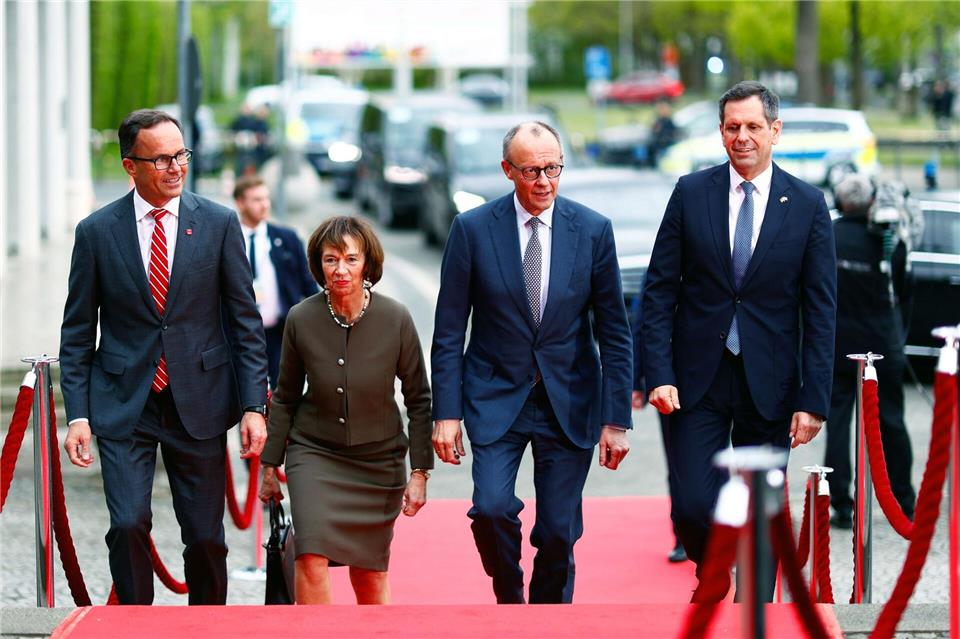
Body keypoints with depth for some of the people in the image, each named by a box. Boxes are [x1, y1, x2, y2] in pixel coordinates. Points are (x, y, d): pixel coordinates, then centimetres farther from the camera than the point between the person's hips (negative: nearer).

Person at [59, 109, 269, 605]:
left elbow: (245, 322, 2)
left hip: (199, 402, 1)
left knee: (205, 536, 4)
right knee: (128, 526, -12)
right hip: (123, 407, 0)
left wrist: (253, 406, -4)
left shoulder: (219, 224, 1)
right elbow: (77, 333, 4)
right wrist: (77, 415, -4)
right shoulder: (97, 232, 0)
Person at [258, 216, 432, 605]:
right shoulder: (301, 320, -10)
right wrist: (270, 466, 6)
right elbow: (285, 398, 3)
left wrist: (420, 472, -5)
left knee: (370, 575, 6)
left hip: (377, 458, 0)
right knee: (311, 559, -19)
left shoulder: (395, 319, -13)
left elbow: (418, 399, -4)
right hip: (314, 452, 0)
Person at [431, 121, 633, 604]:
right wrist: (446, 413, -7)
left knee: (559, 534, 2)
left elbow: (614, 333, 1)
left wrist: (615, 420, -3)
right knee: (492, 508, -18)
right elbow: (449, 332, -1)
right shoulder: (473, 229, -5)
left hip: (569, 403, 1)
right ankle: (509, 599, 8)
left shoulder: (593, 231, -2)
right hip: (496, 398, -1)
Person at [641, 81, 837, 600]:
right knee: (692, 508, -6)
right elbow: (659, 290, 2)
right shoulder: (691, 193, 2)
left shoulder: (807, 205, 0)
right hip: (699, 379, 0)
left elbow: (820, 310, -1)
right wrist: (659, 375, -8)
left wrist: (813, 400, -7)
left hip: (769, 384, 0)